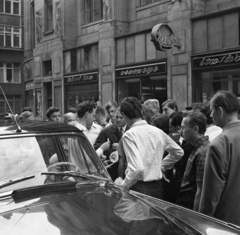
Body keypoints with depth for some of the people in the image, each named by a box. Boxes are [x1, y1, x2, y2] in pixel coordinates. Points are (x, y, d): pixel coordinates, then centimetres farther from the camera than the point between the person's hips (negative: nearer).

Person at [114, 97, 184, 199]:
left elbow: (137, 168, -25)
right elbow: (179, 152, 18)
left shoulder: (129, 135, -14)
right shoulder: (158, 131, 5)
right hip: (158, 188, 6)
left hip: (139, 188, -6)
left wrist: (123, 184, -11)